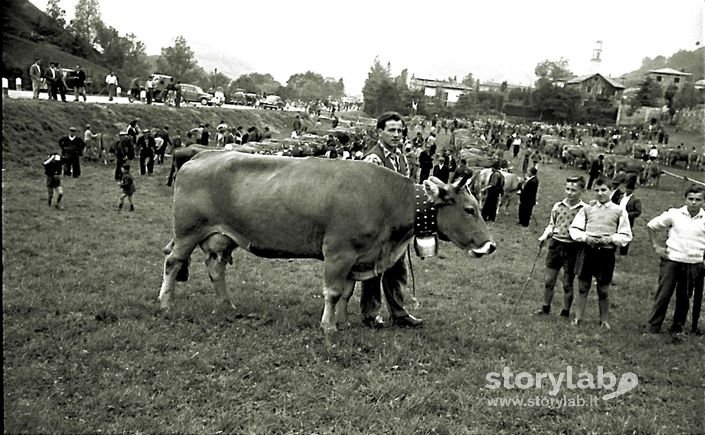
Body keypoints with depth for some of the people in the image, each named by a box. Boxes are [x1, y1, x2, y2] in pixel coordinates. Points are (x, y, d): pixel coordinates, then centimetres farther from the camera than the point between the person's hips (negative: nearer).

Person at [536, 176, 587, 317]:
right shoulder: (558, 206, 3)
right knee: (549, 280, 10)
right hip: (556, 244, 3)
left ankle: (565, 313, 22)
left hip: (572, 248, -3)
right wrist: (544, 236, -1)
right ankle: (546, 308, 26)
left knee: (568, 284, 7)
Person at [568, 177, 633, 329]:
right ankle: (578, 318, 15)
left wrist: (611, 239, -13)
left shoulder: (619, 211, 3)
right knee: (583, 287, 7)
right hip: (587, 250, 1)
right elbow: (573, 229, 7)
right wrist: (585, 237, -11)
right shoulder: (587, 209, 7)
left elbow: (626, 236, 3)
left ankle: (604, 320, 22)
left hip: (606, 252, -1)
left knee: (603, 290, 7)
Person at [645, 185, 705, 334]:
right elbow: (651, 226, 9)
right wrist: (656, 246, 3)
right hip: (671, 261, -1)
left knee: (684, 297, 10)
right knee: (663, 295, 1)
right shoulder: (673, 214, -2)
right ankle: (653, 328, 9)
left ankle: (677, 328, 25)